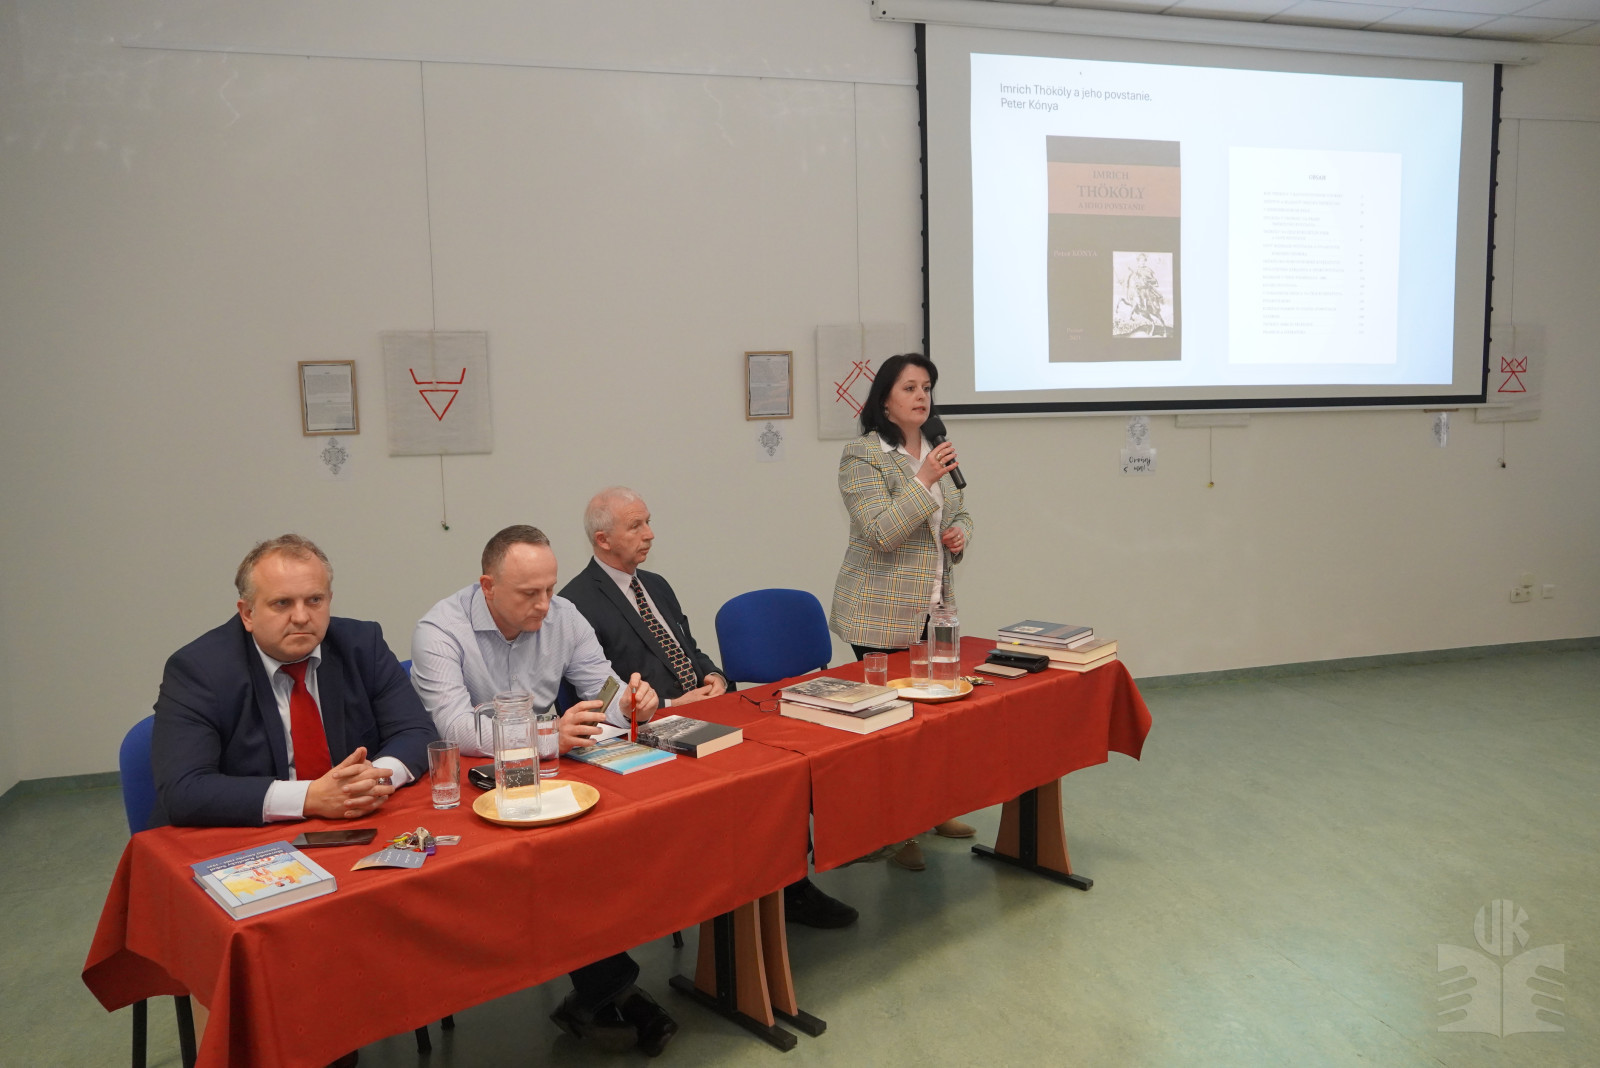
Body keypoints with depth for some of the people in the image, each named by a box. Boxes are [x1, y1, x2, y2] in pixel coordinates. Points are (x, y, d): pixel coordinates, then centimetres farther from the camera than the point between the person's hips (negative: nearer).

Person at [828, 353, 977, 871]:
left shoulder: (934, 452, 11)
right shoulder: (862, 456, -13)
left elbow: (960, 513, 23)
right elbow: (882, 532, -22)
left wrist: (959, 534, 1)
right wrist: (924, 482, -26)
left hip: (934, 608, 7)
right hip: (882, 614, -7)